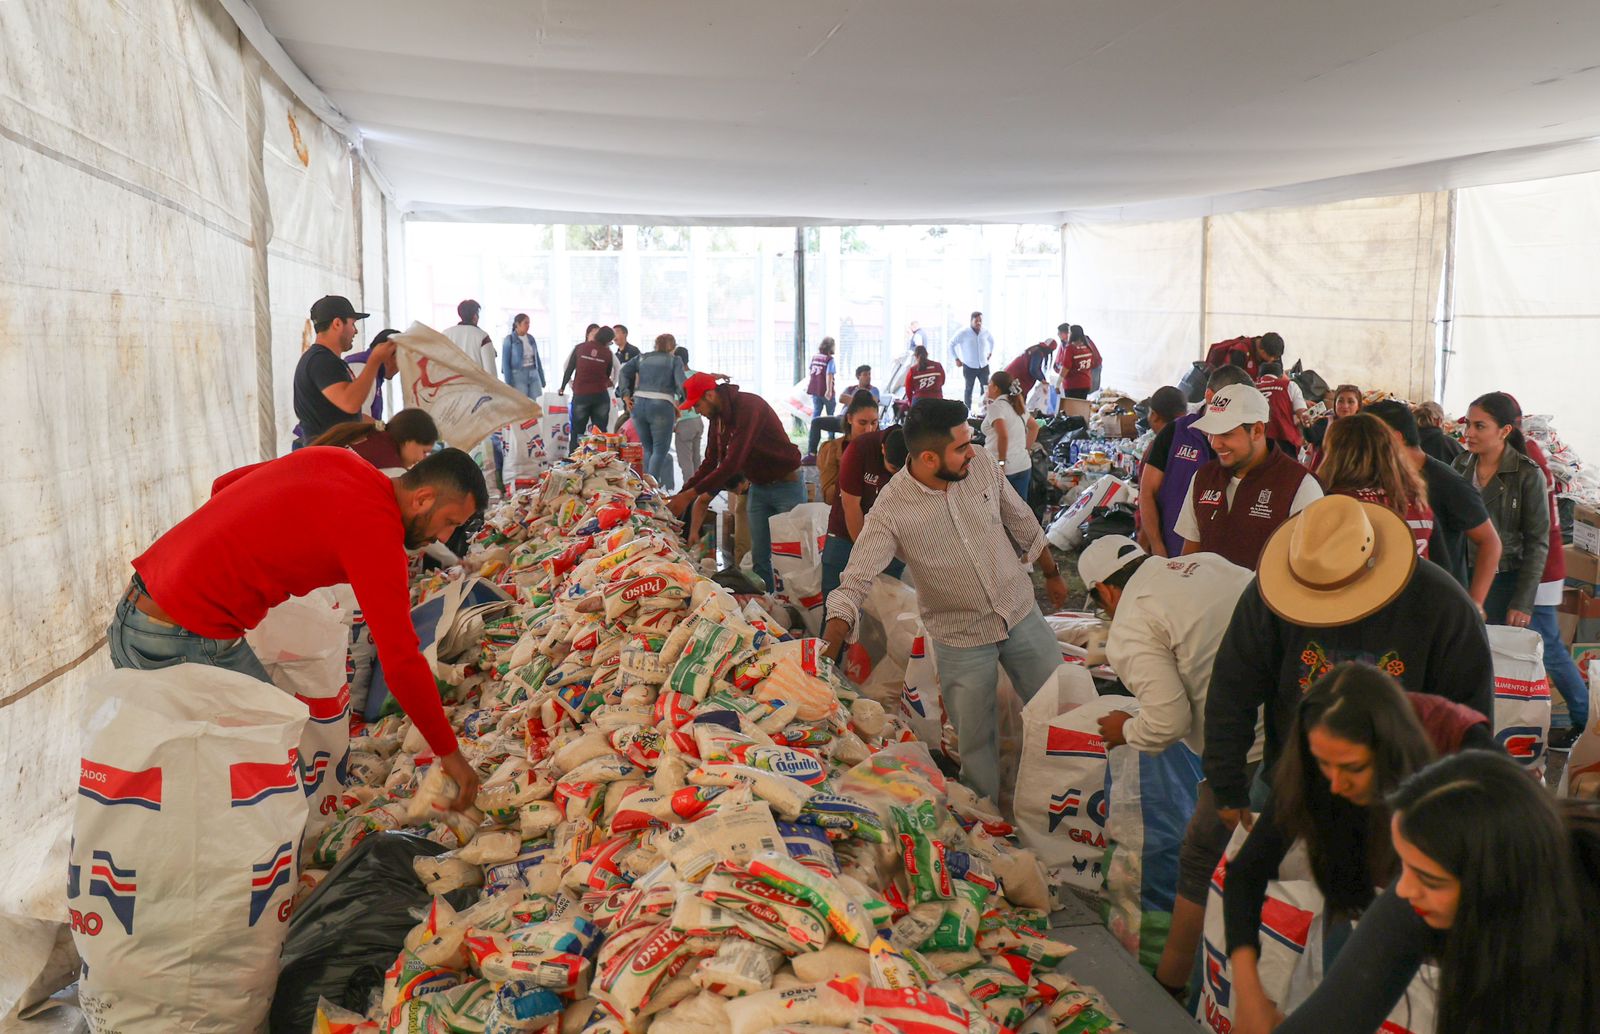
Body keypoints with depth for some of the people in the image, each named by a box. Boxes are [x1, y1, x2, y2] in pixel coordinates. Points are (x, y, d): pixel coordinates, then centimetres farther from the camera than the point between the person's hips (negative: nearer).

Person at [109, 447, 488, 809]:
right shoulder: (376, 531, -17)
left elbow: (223, 484, 21)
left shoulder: (333, 458, 7)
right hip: (188, 642, -10)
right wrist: (449, 753, -9)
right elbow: (401, 661, -18)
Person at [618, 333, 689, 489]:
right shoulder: (675, 360, 8)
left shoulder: (642, 358, 19)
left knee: (648, 449, 16)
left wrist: (625, 395, 5)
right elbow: (682, 383, -7)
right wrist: (680, 403, 5)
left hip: (638, 404, 5)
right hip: (662, 406, -4)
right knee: (660, 450, 1)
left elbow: (624, 371, 6)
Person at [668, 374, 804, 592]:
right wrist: (681, 494, -3)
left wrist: (690, 494, -30)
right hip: (758, 487, 8)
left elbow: (733, 462, -31)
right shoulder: (717, 417, 2)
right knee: (759, 557, 7)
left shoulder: (749, 406, -25)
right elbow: (711, 462, 8)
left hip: (786, 485, -8)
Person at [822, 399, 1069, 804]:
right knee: (976, 743, 9)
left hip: (1021, 613, 4)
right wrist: (825, 661, -36)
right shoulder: (890, 511, -24)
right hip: (962, 639, -4)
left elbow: (1022, 522, 4)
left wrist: (1052, 573, 17)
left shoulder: (981, 463, -12)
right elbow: (853, 586, -26)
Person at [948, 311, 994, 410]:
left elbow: (992, 340, 23)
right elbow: (951, 344, -3)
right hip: (969, 367, -3)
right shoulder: (963, 332, -13)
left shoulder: (985, 332, -1)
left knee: (986, 389, -1)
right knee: (969, 389, 6)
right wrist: (956, 359, -4)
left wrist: (990, 352, 16)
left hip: (983, 366, 3)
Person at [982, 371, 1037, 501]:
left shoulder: (995, 407, -11)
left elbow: (1003, 436, -25)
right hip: (1024, 465, 7)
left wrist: (1001, 462, -18)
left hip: (1005, 468, -7)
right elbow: (1034, 426, 29)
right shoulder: (1017, 405, 14)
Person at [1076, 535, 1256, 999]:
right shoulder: (1207, 562, 14)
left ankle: (1167, 986, 22)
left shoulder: (1130, 630, -8)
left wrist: (1127, 731, 8)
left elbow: (1168, 721, -14)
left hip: (1253, 751, -8)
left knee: (1203, 862, 9)